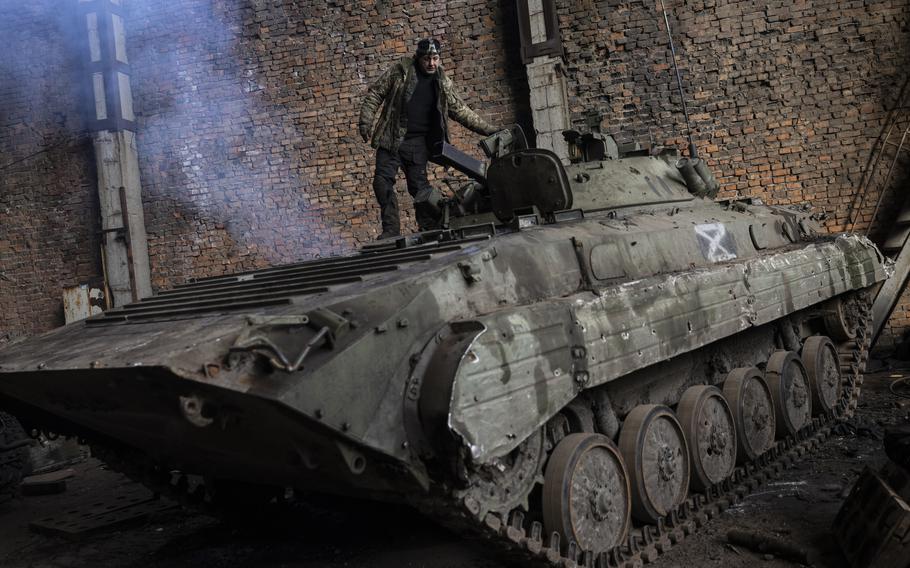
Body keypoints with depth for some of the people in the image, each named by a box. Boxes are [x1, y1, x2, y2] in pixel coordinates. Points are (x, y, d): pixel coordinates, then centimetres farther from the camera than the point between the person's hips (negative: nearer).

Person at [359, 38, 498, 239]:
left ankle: (431, 229, 8)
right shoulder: (400, 71, 1)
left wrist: (489, 129, 10)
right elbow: (375, 94, 5)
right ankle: (391, 230, -2)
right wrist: (366, 122, -6)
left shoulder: (443, 83, 9)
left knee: (420, 187, -2)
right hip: (391, 139, 0)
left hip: (418, 143, 1)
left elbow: (461, 111, 14)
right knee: (383, 181, -9)